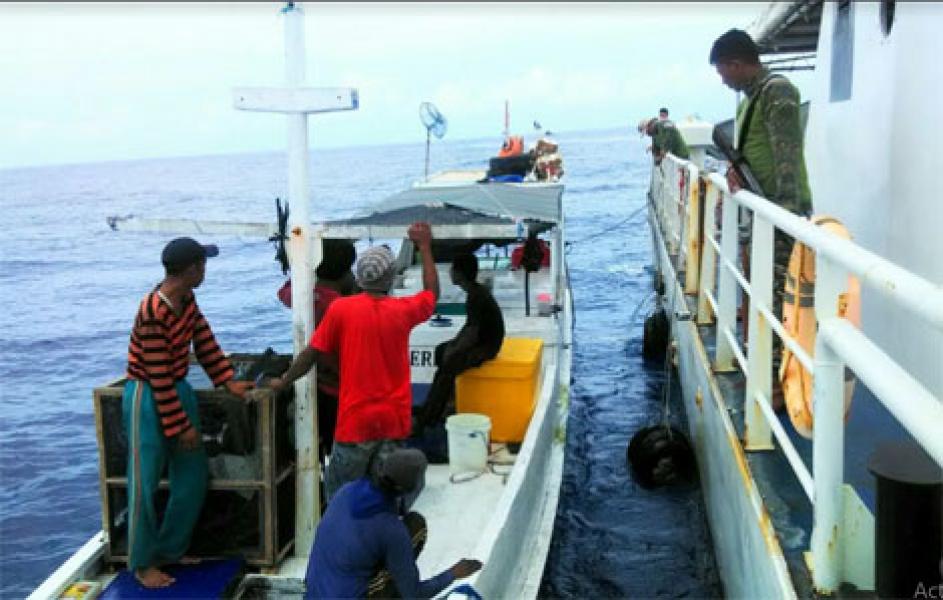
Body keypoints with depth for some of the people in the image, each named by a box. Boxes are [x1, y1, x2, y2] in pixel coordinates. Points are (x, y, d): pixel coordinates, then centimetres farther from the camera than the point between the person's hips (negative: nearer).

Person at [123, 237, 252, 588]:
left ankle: (171, 549, 27)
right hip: (147, 397, -9)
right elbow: (159, 377, -24)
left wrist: (228, 382, 5)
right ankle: (143, 563, 16)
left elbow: (204, 342, 10)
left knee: (192, 476, 12)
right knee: (145, 483, 1)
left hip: (179, 389, 9)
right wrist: (180, 426, -19)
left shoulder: (187, 299, -1)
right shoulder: (154, 313, -27)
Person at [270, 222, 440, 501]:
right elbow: (432, 293, 20)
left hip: (356, 421, -2)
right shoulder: (403, 310, -1)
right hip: (395, 420, 3)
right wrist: (424, 246, 27)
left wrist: (283, 382, 14)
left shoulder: (341, 308, -8)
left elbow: (313, 353, -1)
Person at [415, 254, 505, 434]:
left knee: (447, 367, -18)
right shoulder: (477, 291, 7)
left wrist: (453, 352, -13)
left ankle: (423, 423, -12)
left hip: (487, 345, -10)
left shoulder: (475, 298, -24)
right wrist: (454, 343, 7)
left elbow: (472, 335, -24)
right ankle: (443, 406, 15)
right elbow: (470, 325, 16)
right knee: (441, 350, 12)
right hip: (481, 338, 10)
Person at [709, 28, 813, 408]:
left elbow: (787, 154, -21)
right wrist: (735, 169, 1)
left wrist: (787, 212, -26)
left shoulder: (777, 90, -14)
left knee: (776, 297, -9)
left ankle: (781, 381, -3)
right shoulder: (750, 98, 16)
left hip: (782, 210, -10)